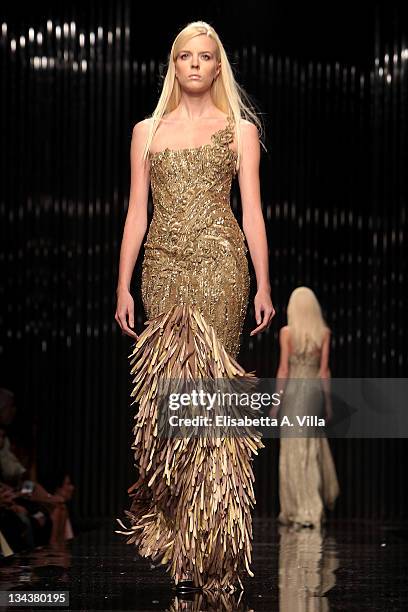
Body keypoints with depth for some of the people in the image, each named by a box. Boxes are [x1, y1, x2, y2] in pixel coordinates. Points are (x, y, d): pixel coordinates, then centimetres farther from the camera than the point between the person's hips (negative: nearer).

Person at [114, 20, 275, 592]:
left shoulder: (240, 130, 8)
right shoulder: (147, 131, 13)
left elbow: (252, 210, 5)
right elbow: (136, 213, 12)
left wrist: (264, 285, 0)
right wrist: (123, 286, 7)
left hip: (220, 266, -2)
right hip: (163, 267, 2)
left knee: (207, 376, -8)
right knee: (167, 380, -2)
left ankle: (209, 525, -2)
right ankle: (169, 514, 8)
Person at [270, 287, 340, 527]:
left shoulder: (287, 332, -6)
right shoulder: (324, 333, 2)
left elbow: (284, 369, -7)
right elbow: (324, 369, 2)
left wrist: (277, 401, -2)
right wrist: (328, 401, 8)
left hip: (293, 389, -3)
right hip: (315, 388, 4)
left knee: (295, 447, 0)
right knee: (315, 444, 17)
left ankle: (300, 509, -2)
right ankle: (318, 503, 25)